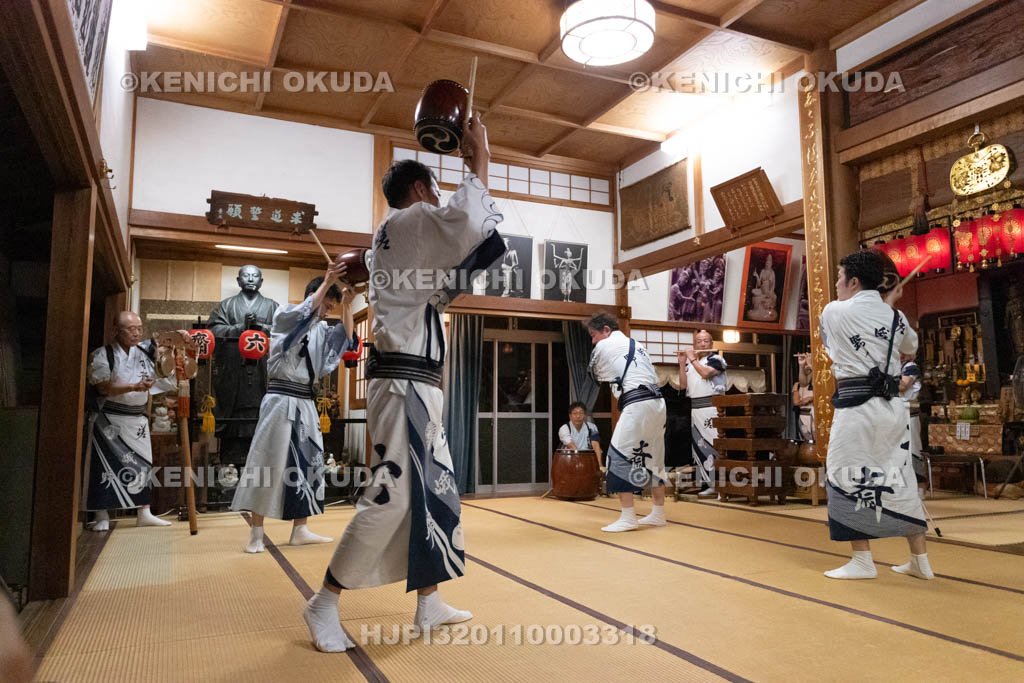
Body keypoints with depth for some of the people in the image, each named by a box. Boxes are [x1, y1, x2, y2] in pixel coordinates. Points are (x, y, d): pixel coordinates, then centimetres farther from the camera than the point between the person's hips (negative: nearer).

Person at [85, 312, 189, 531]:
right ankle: (102, 517, 7)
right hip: (110, 419, -5)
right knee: (106, 464, -3)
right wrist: (134, 387, -28)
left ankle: (144, 514, 17)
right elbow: (104, 388, -17)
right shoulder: (103, 355, -9)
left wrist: (178, 335, -7)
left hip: (138, 418, 5)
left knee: (142, 464, 8)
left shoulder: (144, 350, 4)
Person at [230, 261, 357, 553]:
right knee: (270, 463, -5)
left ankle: (300, 531, 19)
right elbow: (304, 314, -23)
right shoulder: (284, 316, -3)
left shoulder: (320, 329, 13)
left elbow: (346, 339, 4)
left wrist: (347, 306, -5)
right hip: (282, 400, -7)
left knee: (306, 464, 9)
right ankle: (256, 533, 6)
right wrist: (327, 282, -24)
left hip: (306, 403, 7)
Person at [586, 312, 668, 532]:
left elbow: (594, 375, 16)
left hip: (636, 405, -9)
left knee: (619, 456, -5)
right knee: (653, 457, 17)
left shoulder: (604, 346, 1)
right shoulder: (637, 345, 22)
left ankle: (628, 517, -4)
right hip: (657, 401, 9)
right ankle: (659, 514, 27)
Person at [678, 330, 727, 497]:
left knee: (715, 445, -11)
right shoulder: (691, 363, 16)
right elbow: (683, 385, 11)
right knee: (699, 447, 9)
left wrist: (692, 359, -7)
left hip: (712, 408, -7)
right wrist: (682, 363, 4)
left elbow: (706, 373, -20)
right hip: (695, 409, 7)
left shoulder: (716, 359, -1)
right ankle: (710, 484, 18)